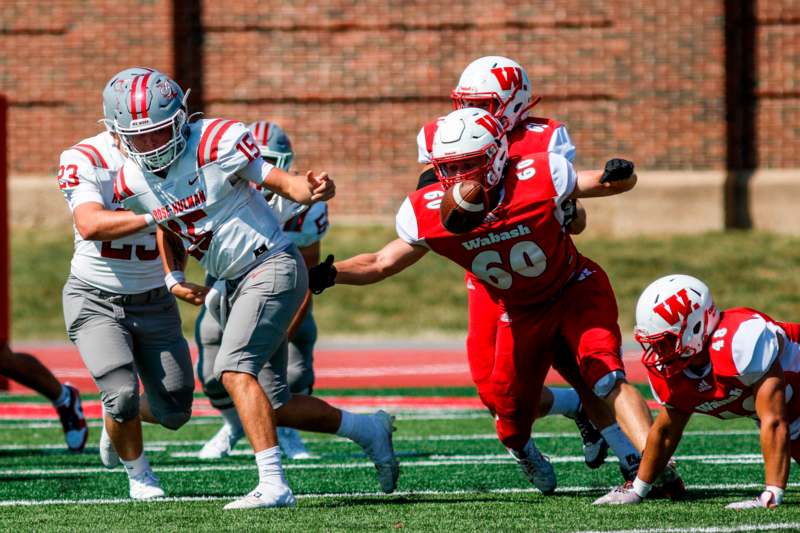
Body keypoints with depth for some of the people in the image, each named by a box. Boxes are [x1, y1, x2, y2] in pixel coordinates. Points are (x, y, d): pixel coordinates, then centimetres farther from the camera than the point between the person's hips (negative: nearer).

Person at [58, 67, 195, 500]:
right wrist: (153, 217, -48)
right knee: (123, 394, -19)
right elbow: (90, 225, -35)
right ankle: (136, 470, 12)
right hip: (96, 301, -4)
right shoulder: (84, 161, -19)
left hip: (153, 302, 4)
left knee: (173, 409, 2)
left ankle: (115, 424, 36)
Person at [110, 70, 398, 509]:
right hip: (234, 284, 8)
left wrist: (311, 191, -39)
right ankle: (369, 430, 26)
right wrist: (173, 277, 8)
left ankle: (273, 485, -28)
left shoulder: (216, 146, -19)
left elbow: (279, 180, -18)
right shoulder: (134, 183, 1)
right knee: (274, 405, 8)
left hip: (271, 266, -8)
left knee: (234, 370, -24)